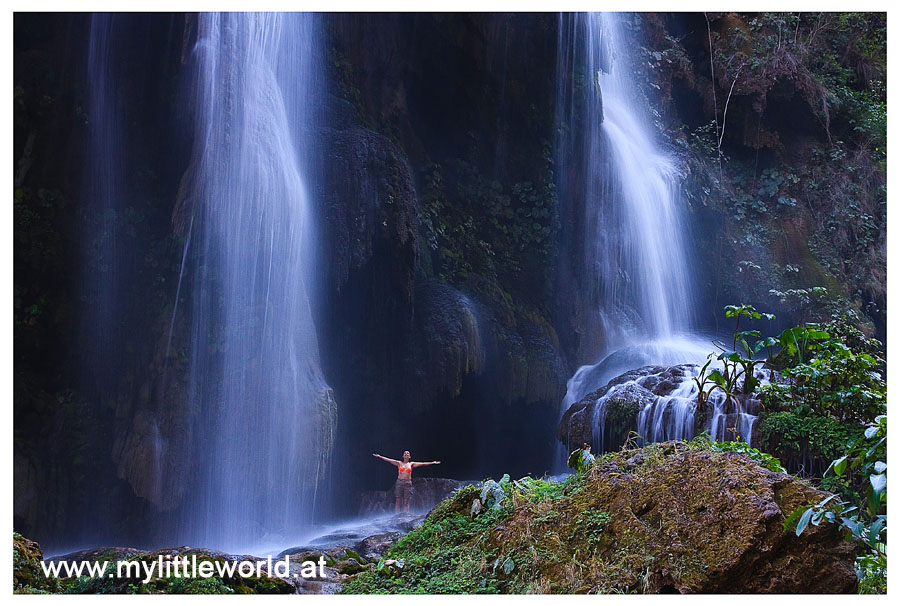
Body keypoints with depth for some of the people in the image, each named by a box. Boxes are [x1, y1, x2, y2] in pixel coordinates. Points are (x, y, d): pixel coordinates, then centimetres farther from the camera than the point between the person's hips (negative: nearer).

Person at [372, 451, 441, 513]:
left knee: (406, 502, -2)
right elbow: (389, 460, 4)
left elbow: (422, 464, 8)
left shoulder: (411, 464, 10)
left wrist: (433, 463, 4)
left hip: (408, 483, 0)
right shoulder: (399, 463, 9)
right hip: (399, 482, 0)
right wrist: (379, 456, -3)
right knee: (398, 501, -3)